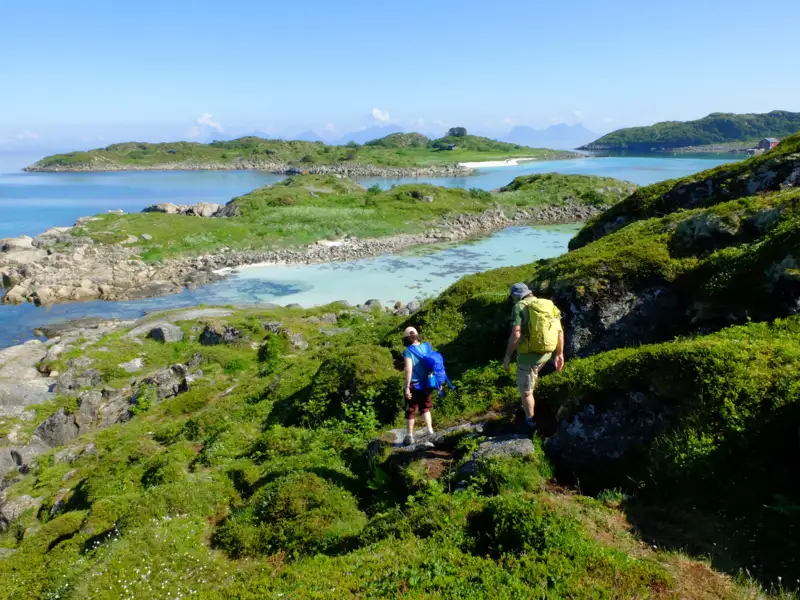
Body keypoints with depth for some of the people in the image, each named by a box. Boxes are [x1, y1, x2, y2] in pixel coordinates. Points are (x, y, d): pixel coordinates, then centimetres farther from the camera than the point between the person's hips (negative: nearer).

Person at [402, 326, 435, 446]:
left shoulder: (408, 351, -14)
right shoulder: (427, 347, 2)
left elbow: (408, 370, -21)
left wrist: (407, 387, -17)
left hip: (414, 385, -5)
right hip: (427, 384, 5)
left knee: (411, 411, 9)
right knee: (426, 408, 23)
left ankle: (410, 436, 16)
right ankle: (430, 431, 18)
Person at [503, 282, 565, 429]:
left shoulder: (520, 307, -12)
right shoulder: (548, 305, 7)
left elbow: (515, 335, -22)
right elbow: (560, 331, 6)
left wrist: (507, 356, -12)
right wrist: (559, 354, 13)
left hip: (529, 355, -7)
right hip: (546, 353, 7)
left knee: (525, 390, 13)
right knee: (531, 376, 35)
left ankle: (530, 420, 28)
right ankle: (529, 405, 49)